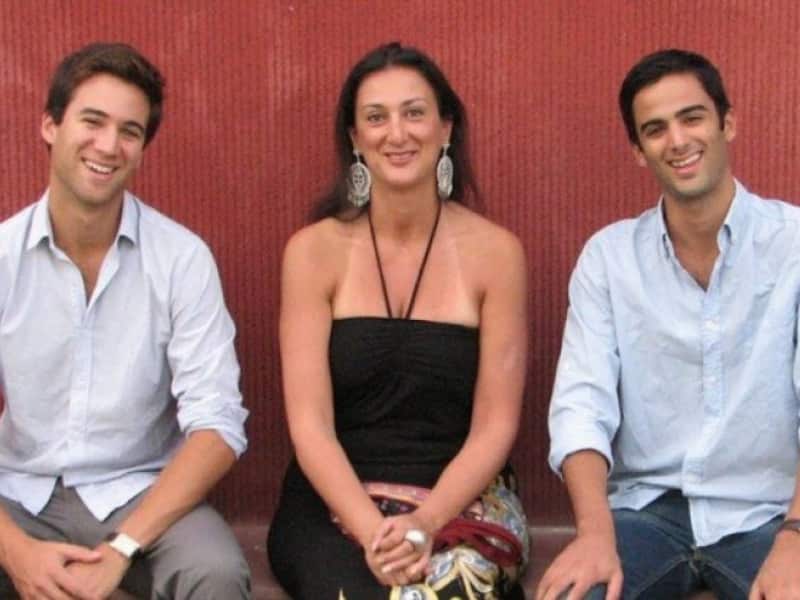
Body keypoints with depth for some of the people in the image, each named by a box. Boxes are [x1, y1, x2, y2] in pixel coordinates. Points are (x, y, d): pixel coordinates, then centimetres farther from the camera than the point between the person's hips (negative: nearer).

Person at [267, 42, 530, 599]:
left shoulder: (495, 252, -2)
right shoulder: (314, 251, -2)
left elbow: (495, 424, -3)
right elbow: (310, 423, -7)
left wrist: (425, 523, -18)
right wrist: (372, 530, -21)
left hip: (461, 497, 0)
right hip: (336, 501, 0)